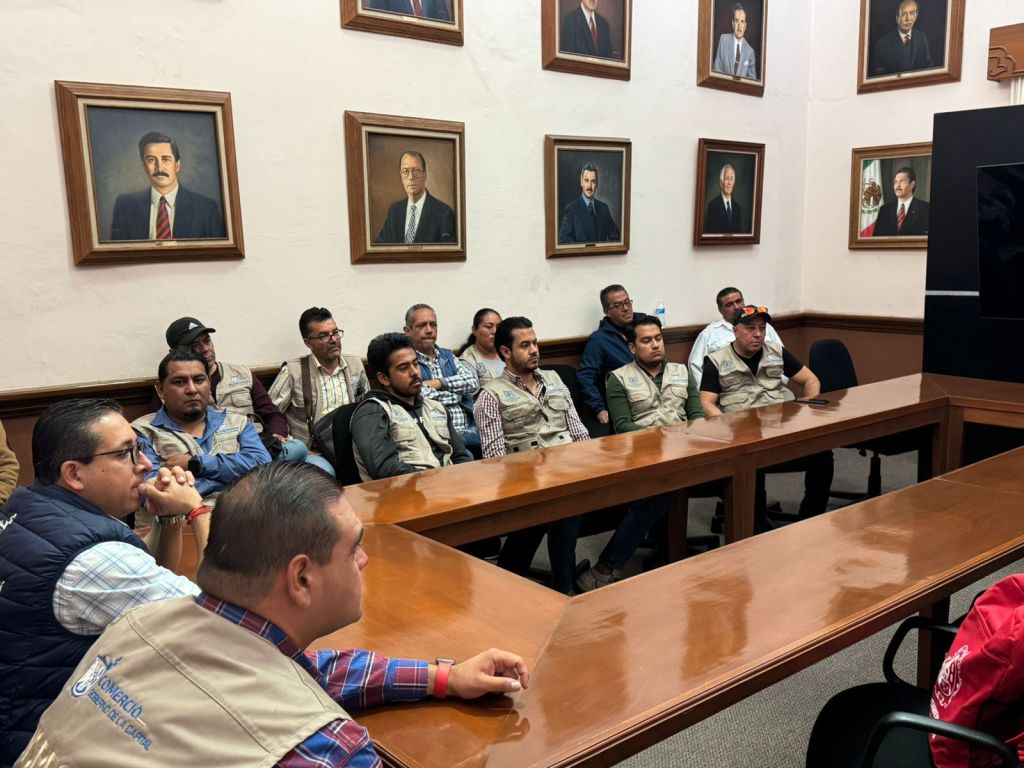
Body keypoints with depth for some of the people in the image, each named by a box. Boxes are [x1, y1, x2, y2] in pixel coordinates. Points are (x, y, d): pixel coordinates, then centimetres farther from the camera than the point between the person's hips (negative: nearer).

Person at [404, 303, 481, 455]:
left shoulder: (447, 355, 21)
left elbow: (473, 382, 7)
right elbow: (422, 396, -13)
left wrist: (439, 382, -5)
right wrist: (457, 393, 1)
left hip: (469, 430, 6)